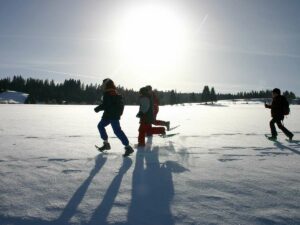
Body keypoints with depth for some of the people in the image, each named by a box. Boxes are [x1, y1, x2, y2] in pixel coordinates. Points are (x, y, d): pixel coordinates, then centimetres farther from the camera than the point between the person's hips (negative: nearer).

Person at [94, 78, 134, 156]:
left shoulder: (107, 94, -15)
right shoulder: (115, 93, 15)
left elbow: (105, 105, -20)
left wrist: (97, 109, -4)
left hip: (112, 115, -11)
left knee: (117, 130, -13)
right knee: (100, 125, 19)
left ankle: (128, 147, -13)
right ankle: (106, 144, 22)